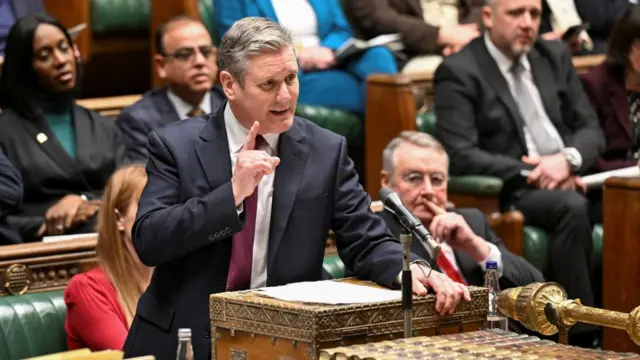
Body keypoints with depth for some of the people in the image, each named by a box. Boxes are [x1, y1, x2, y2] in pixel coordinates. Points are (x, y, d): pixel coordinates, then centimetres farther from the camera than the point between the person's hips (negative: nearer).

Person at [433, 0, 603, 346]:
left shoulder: (555, 56, 14)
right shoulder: (458, 71, -4)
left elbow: (590, 129, 13)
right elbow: (460, 155, -13)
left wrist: (567, 159, -11)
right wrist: (532, 174, -19)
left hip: (568, 179, 5)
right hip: (508, 193, -5)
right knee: (573, 207, -34)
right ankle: (581, 331, -28)